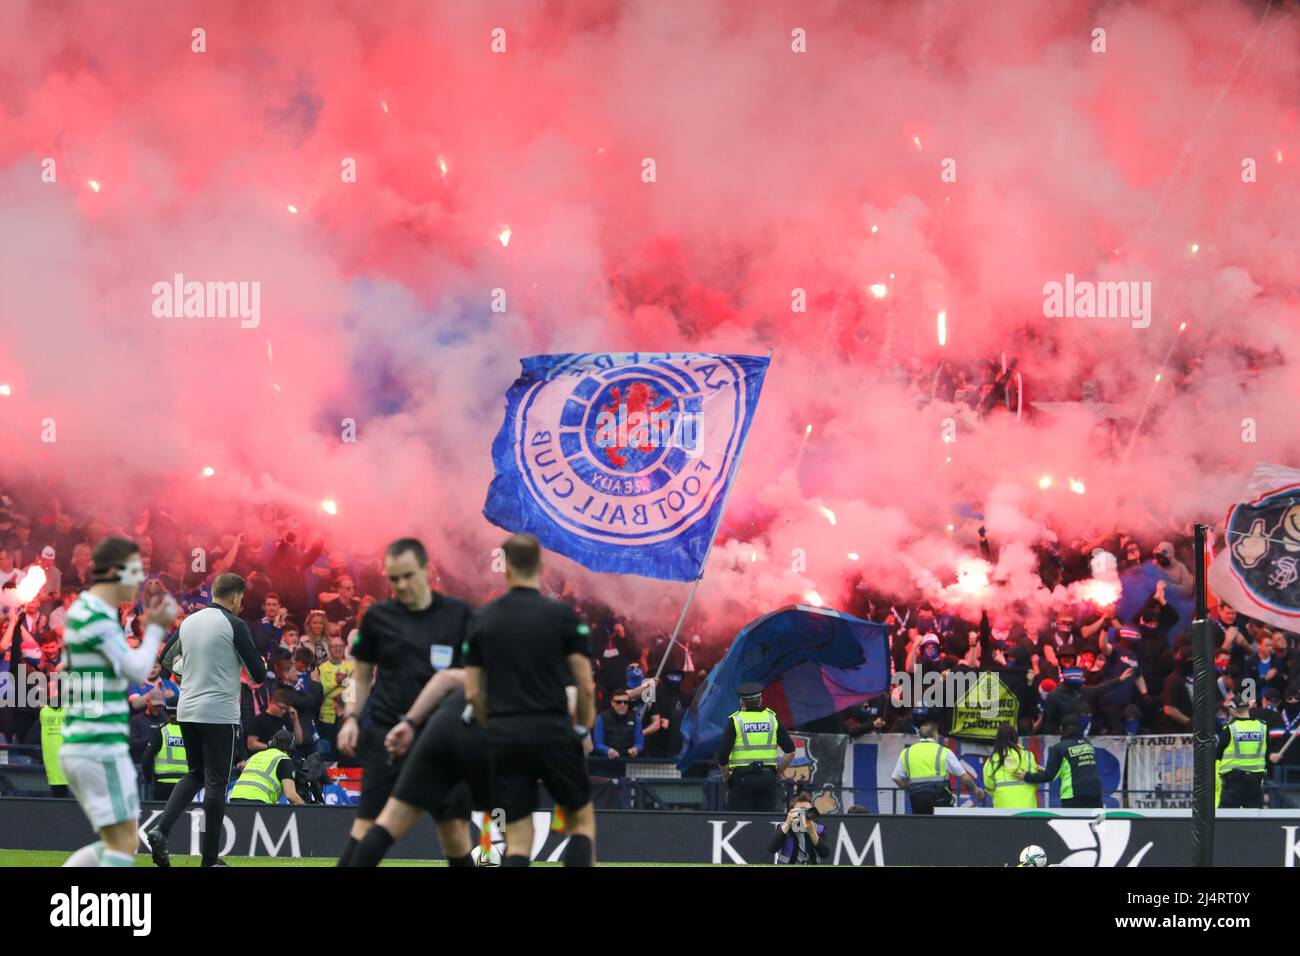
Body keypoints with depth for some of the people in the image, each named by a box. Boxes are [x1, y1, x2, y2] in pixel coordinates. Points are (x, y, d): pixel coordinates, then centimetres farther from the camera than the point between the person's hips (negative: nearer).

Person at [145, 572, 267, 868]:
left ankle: (161, 829, -1)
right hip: (220, 714, -6)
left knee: (195, 774, 19)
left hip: (187, 711, 6)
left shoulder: (188, 622, 8)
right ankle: (210, 859, 2)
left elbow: (170, 662, 20)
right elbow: (259, 673, -9)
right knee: (216, 782, 0)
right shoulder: (234, 625, -10)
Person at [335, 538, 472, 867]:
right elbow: (362, 675, 13)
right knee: (368, 823, -4)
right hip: (387, 734, 0)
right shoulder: (378, 617, 3)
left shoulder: (458, 615, 1)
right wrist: (351, 718, -1)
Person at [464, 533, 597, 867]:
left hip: (504, 738, 2)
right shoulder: (562, 616, -4)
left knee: (517, 841, 6)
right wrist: (584, 727, 13)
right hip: (553, 733, -2)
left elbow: (472, 692, 6)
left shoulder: (482, 619, 5)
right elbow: (585, 687, -4)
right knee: (581, 822, 15)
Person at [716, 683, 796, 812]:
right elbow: (790, 752, 5)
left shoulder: (735, 720, -2)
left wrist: (726, 777, 6)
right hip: (768, 778, 3)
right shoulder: (772, 719, 8)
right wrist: (778, 773, 14)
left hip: (742, 777, -3)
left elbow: (722, 756, -8)